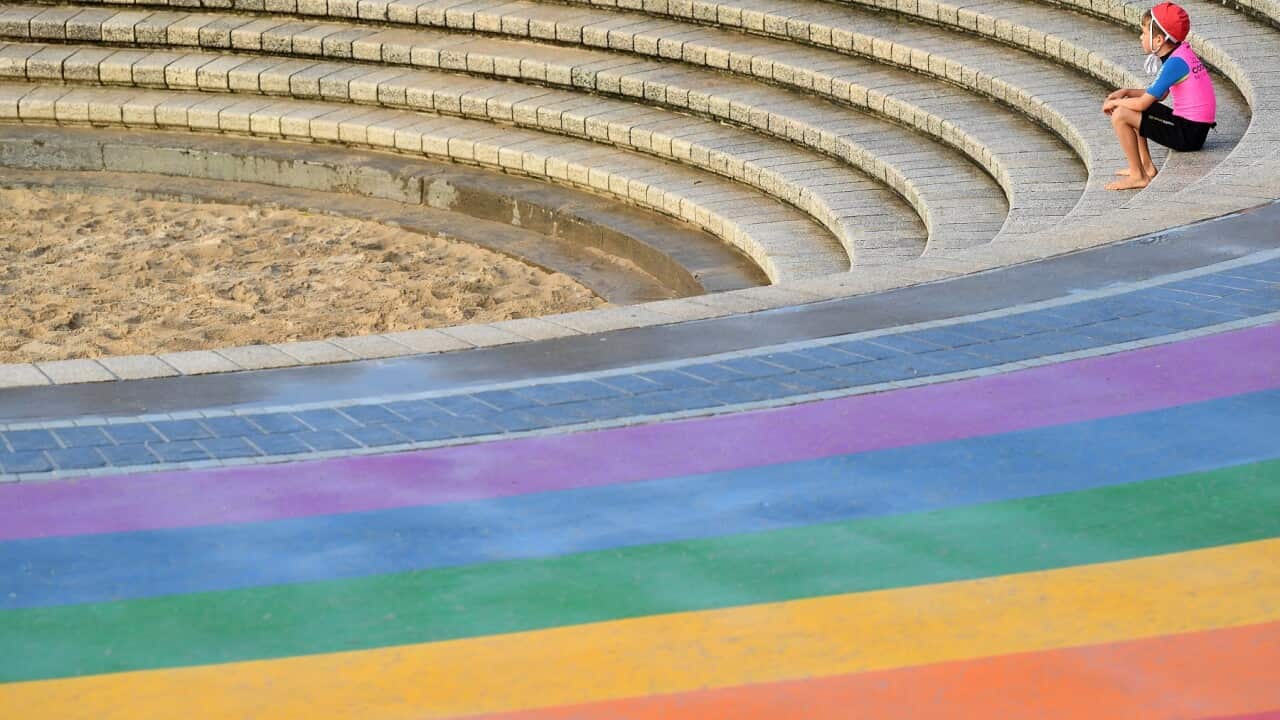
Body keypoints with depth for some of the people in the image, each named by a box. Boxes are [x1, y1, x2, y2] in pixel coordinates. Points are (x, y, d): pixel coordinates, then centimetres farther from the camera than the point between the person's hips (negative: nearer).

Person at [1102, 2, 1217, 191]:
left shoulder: (1175, 63, -20)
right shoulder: (1182, 52, 9)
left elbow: (1143, 103, -19)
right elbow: (1158, 95, 18)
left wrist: (1114, 103, -2)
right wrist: (1125, 92, 9)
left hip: (1188, 134, -10)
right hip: (1193, 127, 10)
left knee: (1120, 116, -14)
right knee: (1130, 108, 22)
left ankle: (1138, 176, -6)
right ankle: (1146, 166, 20)